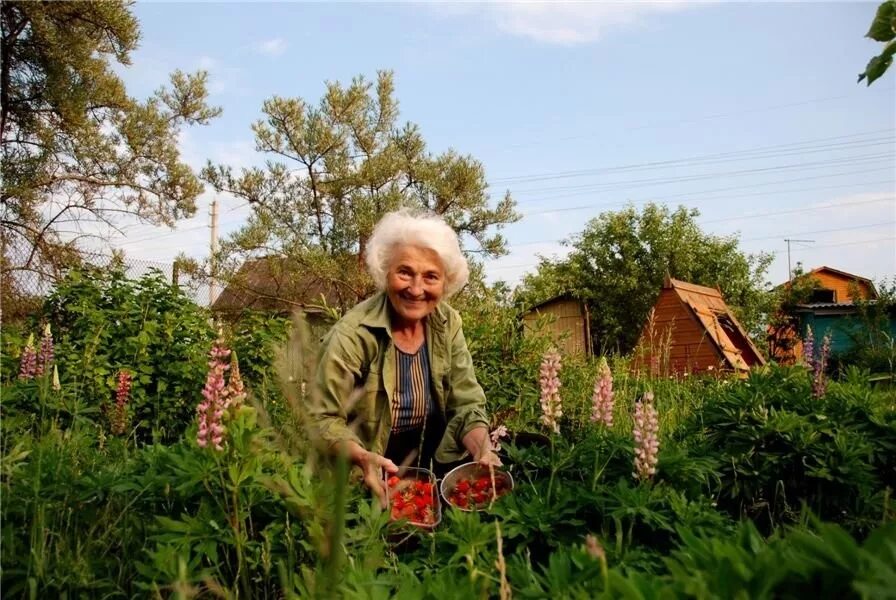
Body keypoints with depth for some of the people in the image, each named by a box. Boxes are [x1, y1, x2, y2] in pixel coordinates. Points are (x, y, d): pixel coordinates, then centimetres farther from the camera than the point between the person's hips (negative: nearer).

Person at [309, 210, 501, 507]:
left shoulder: (448, 324, -7)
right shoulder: (353, 334, -21)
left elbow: (466, 404, -5)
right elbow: (323, 420, -16)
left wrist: (483, 451, -23)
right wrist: (363, 458, -34)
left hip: (431, 470, 5)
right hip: (363, 482, -4)